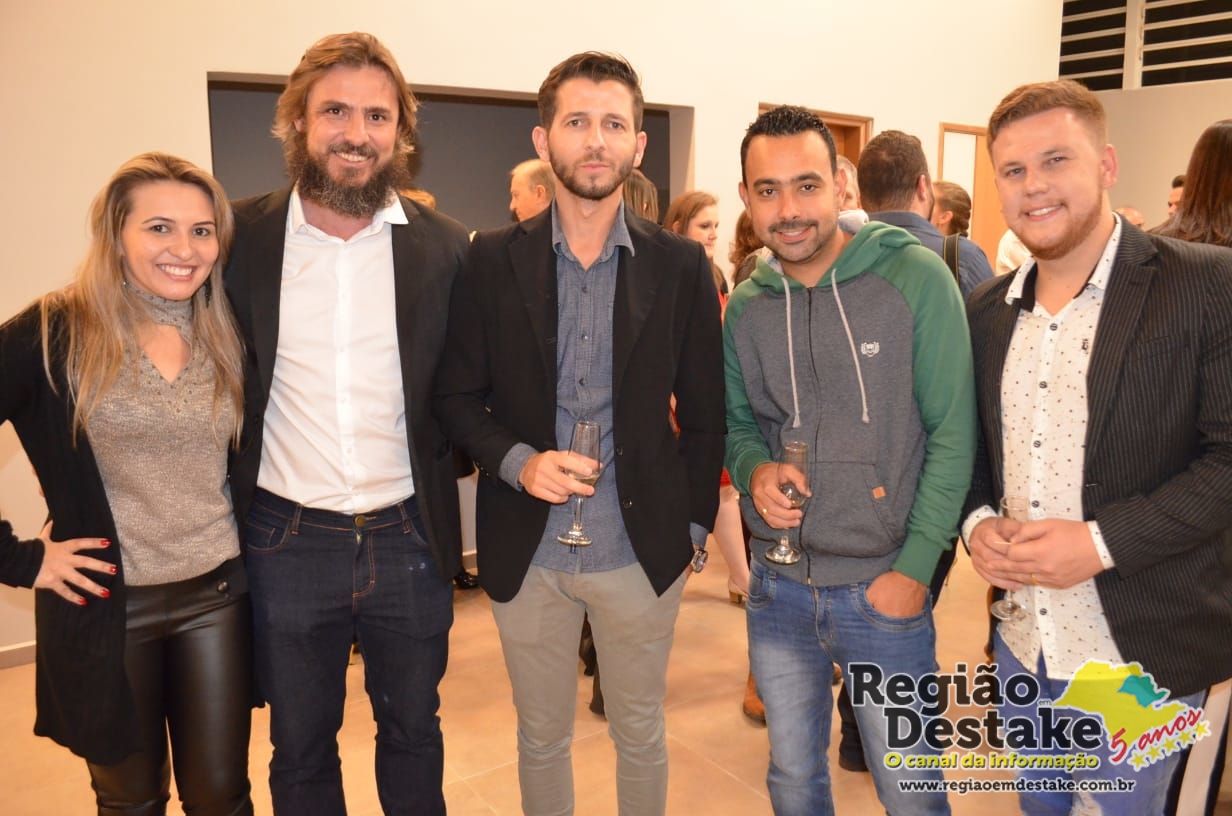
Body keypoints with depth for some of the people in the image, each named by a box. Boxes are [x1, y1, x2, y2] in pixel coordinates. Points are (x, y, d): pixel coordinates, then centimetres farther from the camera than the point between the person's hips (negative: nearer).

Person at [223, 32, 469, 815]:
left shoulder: (444, 245, -3)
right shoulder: (242, 237, -3)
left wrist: (444, 471, -5)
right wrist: (226, 501, 0)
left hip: (409, 540, 0)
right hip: (285, 542, 0)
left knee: (413, 730, 20)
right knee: (299, 746, 19)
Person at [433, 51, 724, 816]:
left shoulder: (681, 265, -4)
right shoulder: (492, 259, -4)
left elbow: (705, 410, 2)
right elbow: (457, 397, 0)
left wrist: (695, 523, 1)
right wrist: (518, 461, -16)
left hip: (643, 551, 0)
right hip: (526, 552, 1)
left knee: (641, 734, 19)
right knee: (542, 739, 19)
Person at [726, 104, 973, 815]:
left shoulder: (916, 277, -12)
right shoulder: (745, 306, 1)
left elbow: (953, 432, -10)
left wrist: (916, 566, -13)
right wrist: (755, 470, -11)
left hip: (885, 588, -3)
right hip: (777, 588, 4)